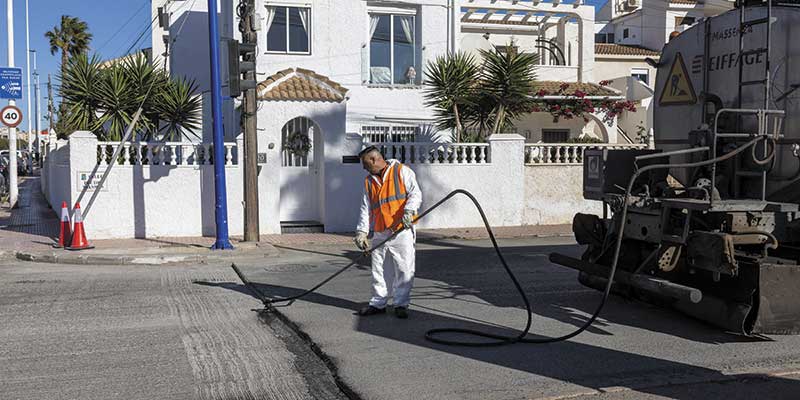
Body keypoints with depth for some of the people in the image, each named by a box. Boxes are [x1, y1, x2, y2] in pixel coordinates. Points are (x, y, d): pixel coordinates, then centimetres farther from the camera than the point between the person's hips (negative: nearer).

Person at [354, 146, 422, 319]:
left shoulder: (402, 171, 2)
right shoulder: (369, 181, 18)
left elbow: (416, 193, -7)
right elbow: (365, 209, 15)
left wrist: (408, 210, -24)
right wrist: (362, 231, 4)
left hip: (402, 230, -5)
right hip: (380, 234, 5)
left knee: (404, 270, -2)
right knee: (379, 271, 9)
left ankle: (401, 304, 8)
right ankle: (378, 303, 20)